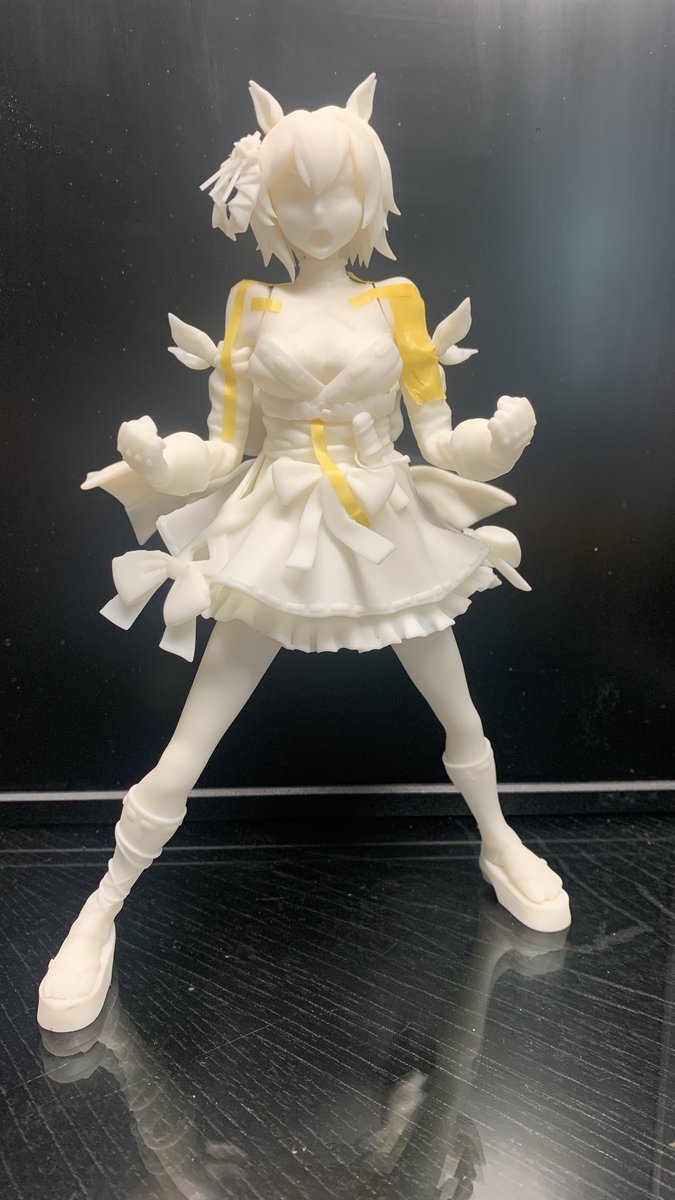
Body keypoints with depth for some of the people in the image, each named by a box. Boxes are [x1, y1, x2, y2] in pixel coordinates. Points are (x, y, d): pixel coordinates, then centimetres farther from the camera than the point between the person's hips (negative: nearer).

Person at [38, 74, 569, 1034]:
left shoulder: (395, 301, 3)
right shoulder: (253, 305, 4)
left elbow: (440, 437, 1)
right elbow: (225, 448, 1)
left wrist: (498, 440, -20)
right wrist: (157, 461, -18)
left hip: (392, 533, 2)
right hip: (277, 541, -1)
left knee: (463, 720, 15)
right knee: (184, 754, -2)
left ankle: (500, 843, 45)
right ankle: (102, 910, 21)